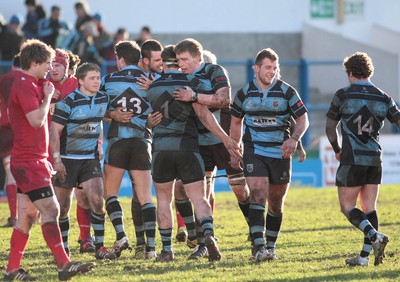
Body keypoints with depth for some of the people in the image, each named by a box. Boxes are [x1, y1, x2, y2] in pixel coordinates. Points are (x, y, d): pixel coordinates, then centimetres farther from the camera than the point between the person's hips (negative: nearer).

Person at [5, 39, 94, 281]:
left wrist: (44, 159, 26)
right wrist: (47, 96, -10)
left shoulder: (31, 85, 19)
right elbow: (37, 120, -25)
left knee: (28, 214, 10)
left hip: (32, 159, 10)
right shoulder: (25, 86, -14)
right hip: (29, 161, -10)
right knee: (50, 209, -14)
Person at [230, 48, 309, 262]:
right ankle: (258, 247, -24)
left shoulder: (287, 92, -2)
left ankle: (270, 246, 22)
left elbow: (303, 119, 0)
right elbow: (236, 122, 15)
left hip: (280, 154, 1)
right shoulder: (244, 93, 3)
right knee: (258, 197, -17)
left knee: (276, 204, 8)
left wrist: (294, 139, -19)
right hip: (254, 152, -1)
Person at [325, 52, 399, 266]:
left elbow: (330, 127, 5)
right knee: (369, 208, 8)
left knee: (347, 207, 2)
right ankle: (365, 256, 2)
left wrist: (337, 150, 22)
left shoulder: (343, 95, -4)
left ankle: (375, 237, -21)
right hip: (375, 159, 4)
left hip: (352, 159, -4)